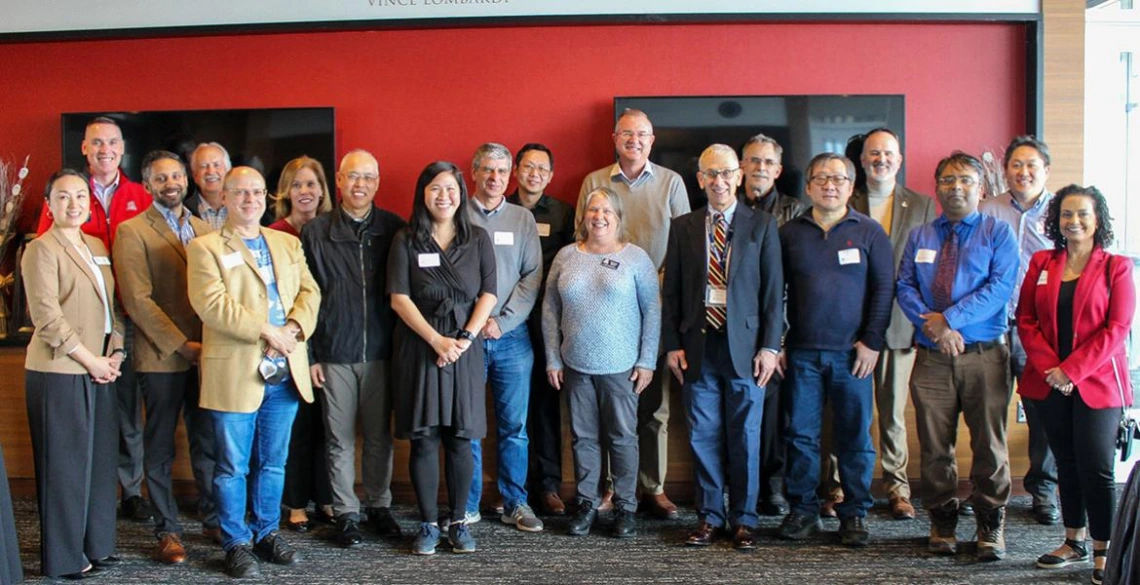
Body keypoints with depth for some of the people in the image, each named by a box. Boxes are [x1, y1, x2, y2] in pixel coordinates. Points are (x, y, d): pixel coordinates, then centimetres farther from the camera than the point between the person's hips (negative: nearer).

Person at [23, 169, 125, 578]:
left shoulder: (97, 247, 14)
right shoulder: (42, 250, -8)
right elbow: (47, 317, -15)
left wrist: (115, 354, 3)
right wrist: (90, 360, -13)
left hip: (99, 370, 7)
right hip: (60, 372, -7)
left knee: (100, 459, 12)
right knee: (65, 464, 2)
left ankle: (96, 545, 24)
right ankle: (64, 556, 14)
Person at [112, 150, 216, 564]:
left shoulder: (204, 229, 12)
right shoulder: (132, 231, -4)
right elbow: (137, 299, -11)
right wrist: (182, 344, -14)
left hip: (205, 354, 4)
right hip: (161, 356, -4)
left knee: (208, 440, 12)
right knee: (161, 447, 7)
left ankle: (214, 517, 25)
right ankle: (167, 530, 17)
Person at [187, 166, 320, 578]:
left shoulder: (288, 244, 16)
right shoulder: (205, 247, -1)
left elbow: (309, 292, 9)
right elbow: (211, 303, -14)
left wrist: (294, 327, -11)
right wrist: (266, 331, -19)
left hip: (286, 371, 5)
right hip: (235, 373, -5)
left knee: (274, 462, 13)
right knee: (233, 466, 4)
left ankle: (267, 532, 27)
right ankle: (236, 543, 15)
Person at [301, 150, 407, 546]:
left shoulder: (394, 230, 3)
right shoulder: (316, 232, 2)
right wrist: (310, 354, -2)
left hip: (381, 351, 1)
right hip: (334, 354, 0)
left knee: (379, 436, 9)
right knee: (340, 439, 7)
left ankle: (379, 505, 25)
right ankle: (346, 513, 19)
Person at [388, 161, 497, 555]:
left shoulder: (477, 239, 8)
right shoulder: (406, 240, 2)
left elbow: (488, 294, 3)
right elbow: (399, 299, -4)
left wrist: (466, 337, -10)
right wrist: (437, 340, -13)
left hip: (465, 348, 1)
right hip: (419, 347, -1)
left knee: (460, 440, 3)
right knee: (423, 441, 0)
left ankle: (458, 522, 14)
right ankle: (428, 525, 11)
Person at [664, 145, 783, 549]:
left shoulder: (762, 225, 4)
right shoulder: (683, 227, 8)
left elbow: (774, 290, 1)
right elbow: (671, 291, 8)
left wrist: (770, 346, -6)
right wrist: (672, 345, 1)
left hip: (744, 345, -1)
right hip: (698, 346, 2)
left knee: (745, 437, 5)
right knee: (703, 437, 6)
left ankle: (743, 519, 17)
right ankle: (709, 516, 19)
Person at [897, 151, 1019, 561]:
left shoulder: (998, 232, 4)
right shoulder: (919, 236, 14)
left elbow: (1000, 287, -9)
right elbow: (904, 288, 5)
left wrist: (948, 318, -15)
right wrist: (931, 325, -12)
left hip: (984, 355, -2)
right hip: (932, 357, 2)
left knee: (989, 445, 3)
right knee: (934, 446, 6)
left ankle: (991, 527, 16)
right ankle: (942, 523, 20)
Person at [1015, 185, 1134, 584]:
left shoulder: (1116, 267, -2)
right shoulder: (1041, 263, 9)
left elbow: (1117, 328, -9)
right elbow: (1026, 320, 4)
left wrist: (1072, 370, -15)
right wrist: (1048, 367, -10)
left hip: (1096, 383, -3)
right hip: (1049, 383, 4)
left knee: (1097, 469, -4)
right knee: (1066, 464, 12)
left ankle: (1102, 552, 7)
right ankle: (1074, 542, 23)